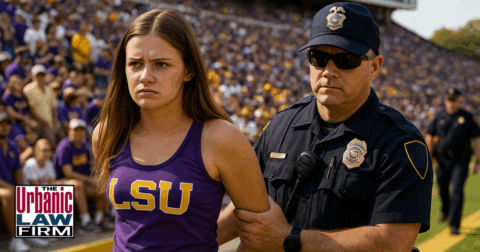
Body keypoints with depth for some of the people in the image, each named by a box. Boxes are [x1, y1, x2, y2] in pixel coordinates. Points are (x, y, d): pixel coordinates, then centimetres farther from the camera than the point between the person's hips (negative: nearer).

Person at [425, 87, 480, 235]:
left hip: (460, 161, -3)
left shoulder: (467, 118, -2)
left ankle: (454, 224, -12)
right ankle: (445, 212, 45)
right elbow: (429, 136, 13)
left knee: (457, 191, -13)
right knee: (442, 187, 16)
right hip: (442, 160, 3)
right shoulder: (439, 117, 5)